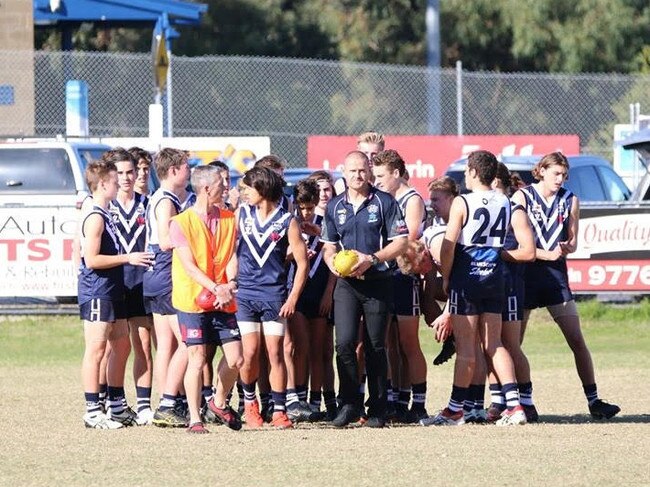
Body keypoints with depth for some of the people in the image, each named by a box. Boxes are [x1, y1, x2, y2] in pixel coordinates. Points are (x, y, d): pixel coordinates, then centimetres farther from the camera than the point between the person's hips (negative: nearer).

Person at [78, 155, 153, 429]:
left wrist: (133, 258, 17)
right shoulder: (95, 218, -15)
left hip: (112, 292, 10)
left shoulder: (105, 216, 16)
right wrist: (128, 258, -18)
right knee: (96, 349, -7)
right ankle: (93, 413, -6)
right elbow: (91, 259, -21)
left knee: (122, 347, 14)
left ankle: (117, 406, 23)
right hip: (96, 292, -10)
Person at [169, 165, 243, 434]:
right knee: (197, 359, -9)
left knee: (235, 359, 1)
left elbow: (231, 256, 5)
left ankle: (219, 403, 26)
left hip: (223, 301, 5)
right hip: (192, 299, -5)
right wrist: (216, 288, -22)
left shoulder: (228, 219, 10)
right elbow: (189, 265, -11)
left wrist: (230, 285, -14)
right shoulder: (181, 222, -5)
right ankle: (194, 419, -2)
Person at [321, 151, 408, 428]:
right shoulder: (335, 207, 11)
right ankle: (349, 404, -1)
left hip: (378, 282, -2)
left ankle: (377, 410, 9)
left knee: (376, 347, 2)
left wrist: (372, 259, -15)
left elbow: (401, 241, -3)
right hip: (346, 283, 2)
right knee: (344, 342, -11)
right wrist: (333, 264, -5)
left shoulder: (384, 202, 0)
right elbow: (329, 246, 17)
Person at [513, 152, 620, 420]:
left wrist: (568, 247, -12)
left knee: (577, 341, -3)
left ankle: (593, 400, 0)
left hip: (556, 276, 2)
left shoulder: (570, 201, 8)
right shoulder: (522, 197, -1)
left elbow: (573, 241, 12)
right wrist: (549, 254, -15)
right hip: (526, 274, -2)